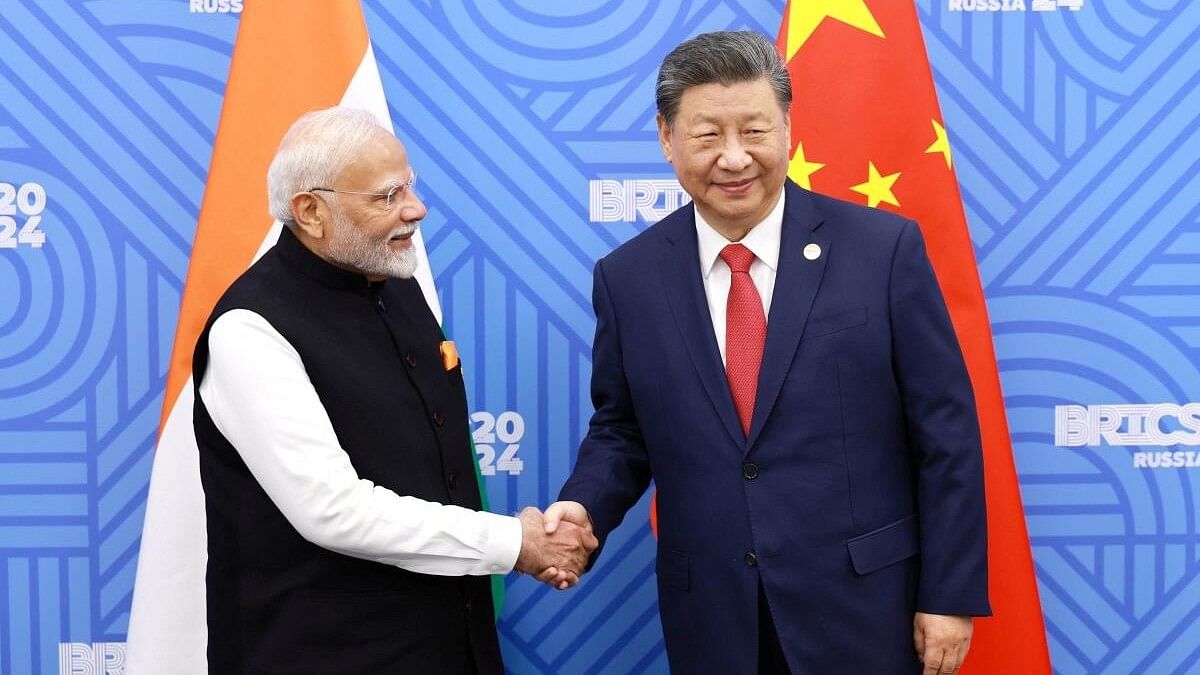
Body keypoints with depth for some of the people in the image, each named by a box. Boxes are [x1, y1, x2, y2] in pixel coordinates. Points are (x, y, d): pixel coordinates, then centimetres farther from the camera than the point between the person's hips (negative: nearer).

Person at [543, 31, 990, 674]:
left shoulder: (883, 247, -7)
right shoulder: (626, 277, 0)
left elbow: (945, 431, -4)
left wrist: (950, 594, -5)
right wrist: (583, 506, -8)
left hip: (863, 604, -2)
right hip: (710, 616, 2)